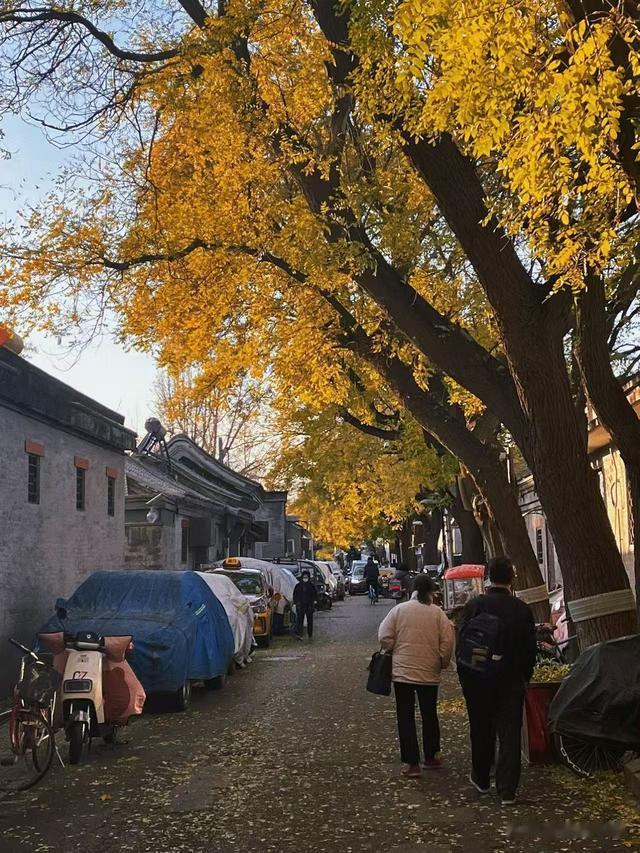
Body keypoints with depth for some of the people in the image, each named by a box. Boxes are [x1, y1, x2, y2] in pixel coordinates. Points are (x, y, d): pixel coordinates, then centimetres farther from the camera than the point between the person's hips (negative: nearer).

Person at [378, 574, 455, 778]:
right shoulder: (438, 613, -5)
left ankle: (411, 763, 4)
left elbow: (384, 638, -7)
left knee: (406, 717, 6)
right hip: (430, 672, 1)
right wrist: (443, 662, 9)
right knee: (429, 715, 18)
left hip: (402, 671, -1)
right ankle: (431, 757, 28)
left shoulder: (399, 610, -6)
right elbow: (448, 642, -7)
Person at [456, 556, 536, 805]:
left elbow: (461, 643, -4)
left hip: (476, 682, 1)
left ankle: (481, 778, 31)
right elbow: (530, 649, -2)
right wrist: (524, 677, 13)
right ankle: (507, 790, 6)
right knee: (509, 735, 6)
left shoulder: (474, 605, -10)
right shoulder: (521, 609, -9)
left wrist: (464, 675, 8)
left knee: (481, 731, 16)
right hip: (511, 682, -1)